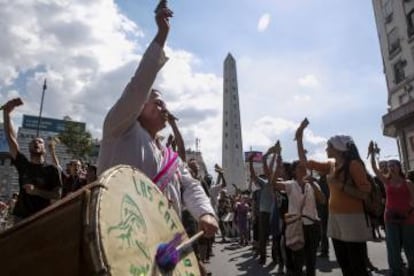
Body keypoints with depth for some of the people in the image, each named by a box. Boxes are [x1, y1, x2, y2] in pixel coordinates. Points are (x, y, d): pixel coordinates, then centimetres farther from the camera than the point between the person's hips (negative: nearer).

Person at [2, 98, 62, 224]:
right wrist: (6, 112, -9)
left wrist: (37, 191, -17)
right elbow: (11, 138, -2)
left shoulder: (51, 170, 0)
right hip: (20, 216, 2)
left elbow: (57, 194, -4)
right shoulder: (23, 164, 6)